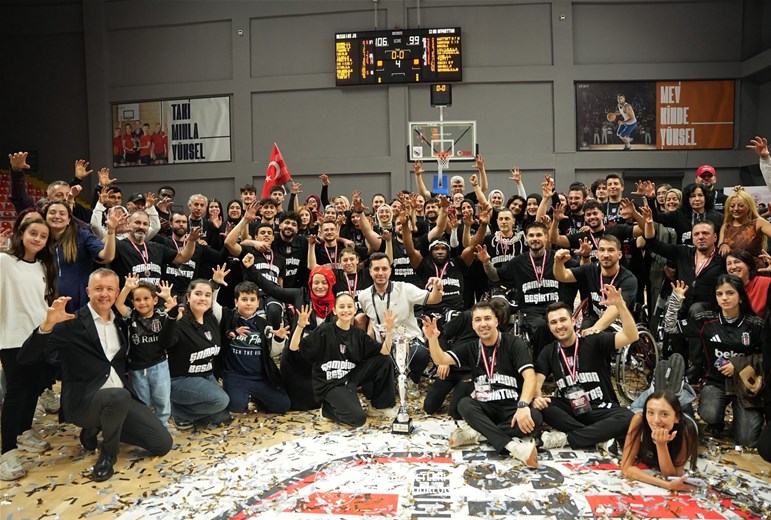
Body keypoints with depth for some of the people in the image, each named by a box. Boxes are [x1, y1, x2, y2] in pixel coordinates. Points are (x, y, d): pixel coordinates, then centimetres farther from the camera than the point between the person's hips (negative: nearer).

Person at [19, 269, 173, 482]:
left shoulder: (120, 322, 11)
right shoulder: (71, 323, -7)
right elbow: (26, 358, -16)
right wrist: (47, 325, -32)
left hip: (122, 398, 6)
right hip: (81, 401, -6)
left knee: (163, 444, -4)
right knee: (118, 396, -40)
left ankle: (98, 428, 15)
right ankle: (108, 454, -10)